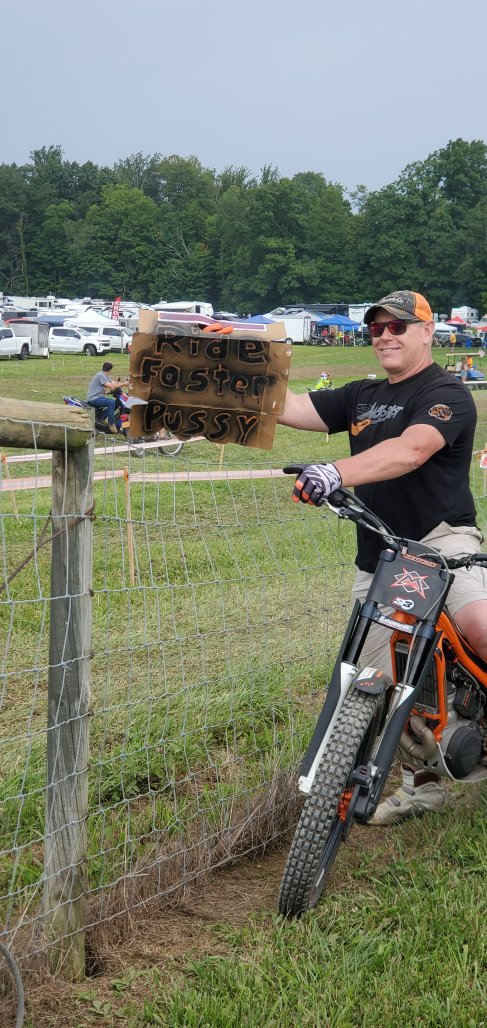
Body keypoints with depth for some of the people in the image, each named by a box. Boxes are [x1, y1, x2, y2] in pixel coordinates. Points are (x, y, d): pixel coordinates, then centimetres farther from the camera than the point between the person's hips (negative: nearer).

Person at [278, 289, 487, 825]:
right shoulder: (362, 396, 16)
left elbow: (410, 450, -28)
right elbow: (290, 408, 10)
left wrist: (338, 472, -42)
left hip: (441, 539, -7)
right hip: (376, 557, 7)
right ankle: (422, 782, 29)